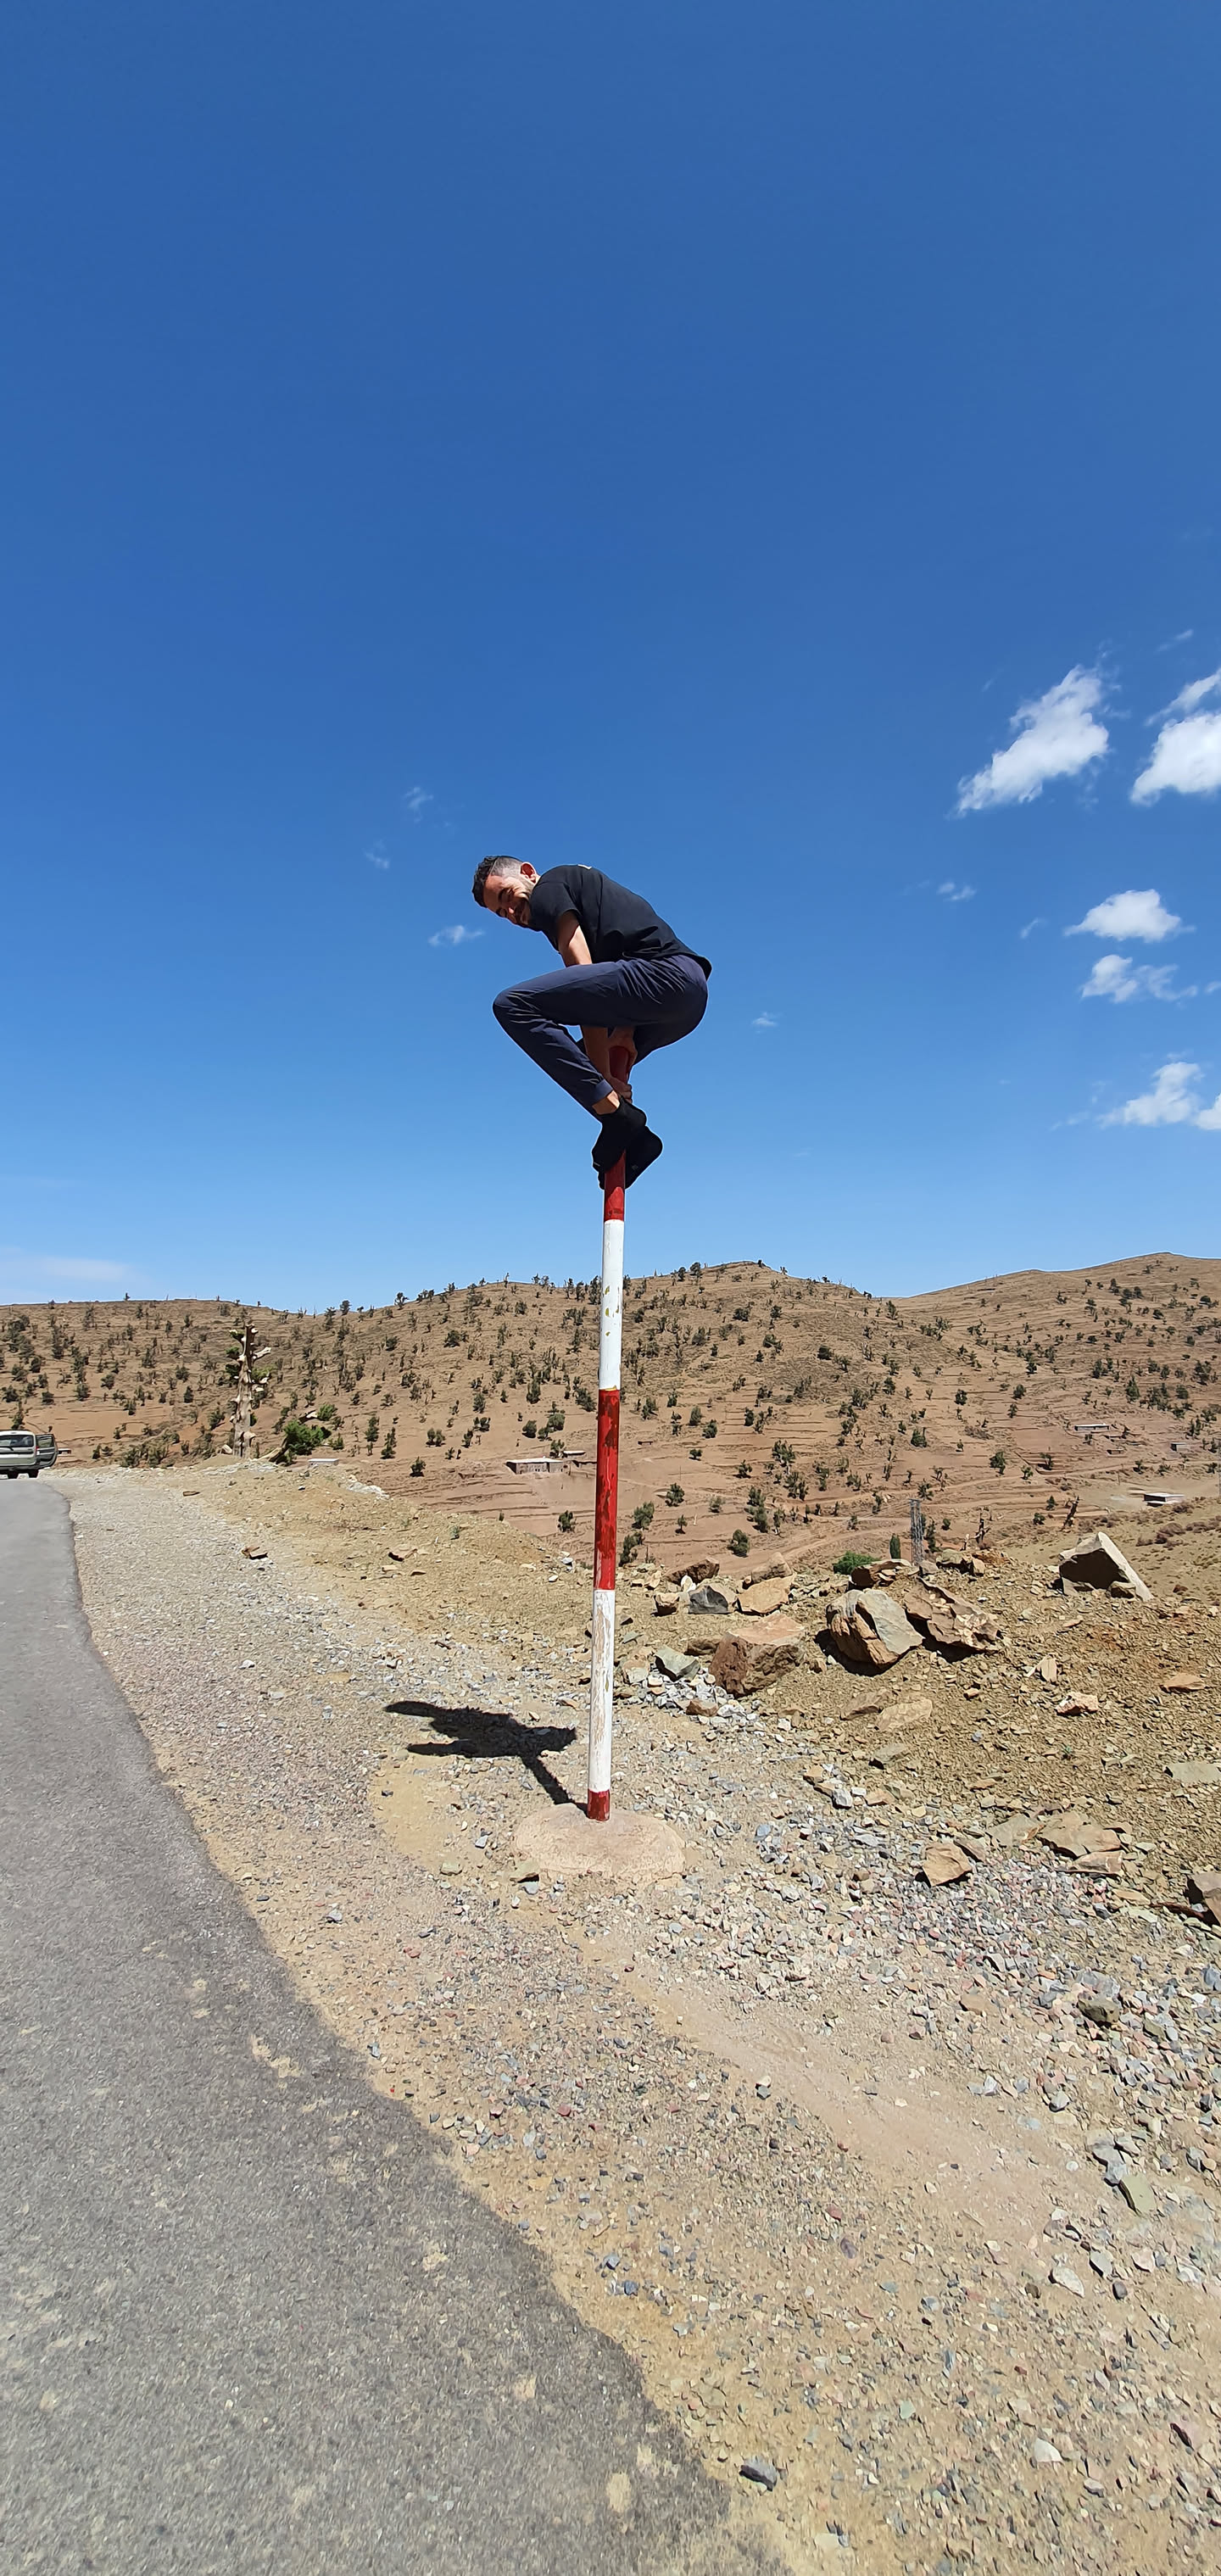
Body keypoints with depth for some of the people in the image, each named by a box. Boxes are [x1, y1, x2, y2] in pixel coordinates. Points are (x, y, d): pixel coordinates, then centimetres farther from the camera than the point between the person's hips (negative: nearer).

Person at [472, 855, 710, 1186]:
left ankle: (616, 1113, -19)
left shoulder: (549, 889, 6)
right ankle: (633, 1139, 12)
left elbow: (584, 974, -4)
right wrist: (626, 1031, 4)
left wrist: (604, 1076, -8)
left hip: (662, 973, -10)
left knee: (513, 1005, -15)